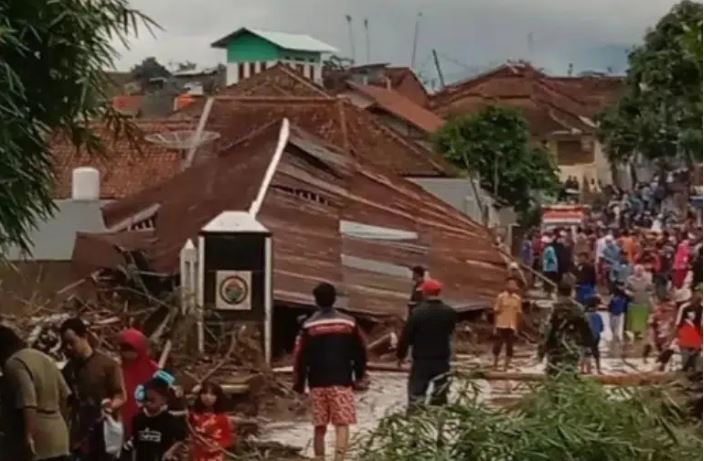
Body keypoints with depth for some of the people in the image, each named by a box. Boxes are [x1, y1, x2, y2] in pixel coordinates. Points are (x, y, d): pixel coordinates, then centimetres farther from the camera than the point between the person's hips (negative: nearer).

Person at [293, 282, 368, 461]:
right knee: (342, 424, -4)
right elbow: (360, 353, 9)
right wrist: (360, 377, 21)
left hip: (317, 383, 1)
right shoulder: (349, 323, 2)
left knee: (319, 427, 11)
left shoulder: (309, 326, -1)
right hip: (342, 381, -1)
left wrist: (299, 383, 8)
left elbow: (300, 356, -1)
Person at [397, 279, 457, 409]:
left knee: (416, 391, 2)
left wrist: (401, 354, 2)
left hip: (421, 359, -4)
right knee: (439, 394, 15)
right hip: (442, 358, 4)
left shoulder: (418, 313, -16)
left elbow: (406, 336, -10)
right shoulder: (450, 313, -4)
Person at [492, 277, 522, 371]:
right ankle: (495, 365, 17)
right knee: (497, 346, 2)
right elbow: (496, 312, -1)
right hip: (501, 326, -2)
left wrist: (517, 328, 5)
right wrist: (495, 327, -3)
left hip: (512, 327, 2)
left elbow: (518, 314, 8)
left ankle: (506, 367, 8)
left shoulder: (518, 299, 4)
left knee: (509, 348, 2)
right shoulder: (501, 297, -4)